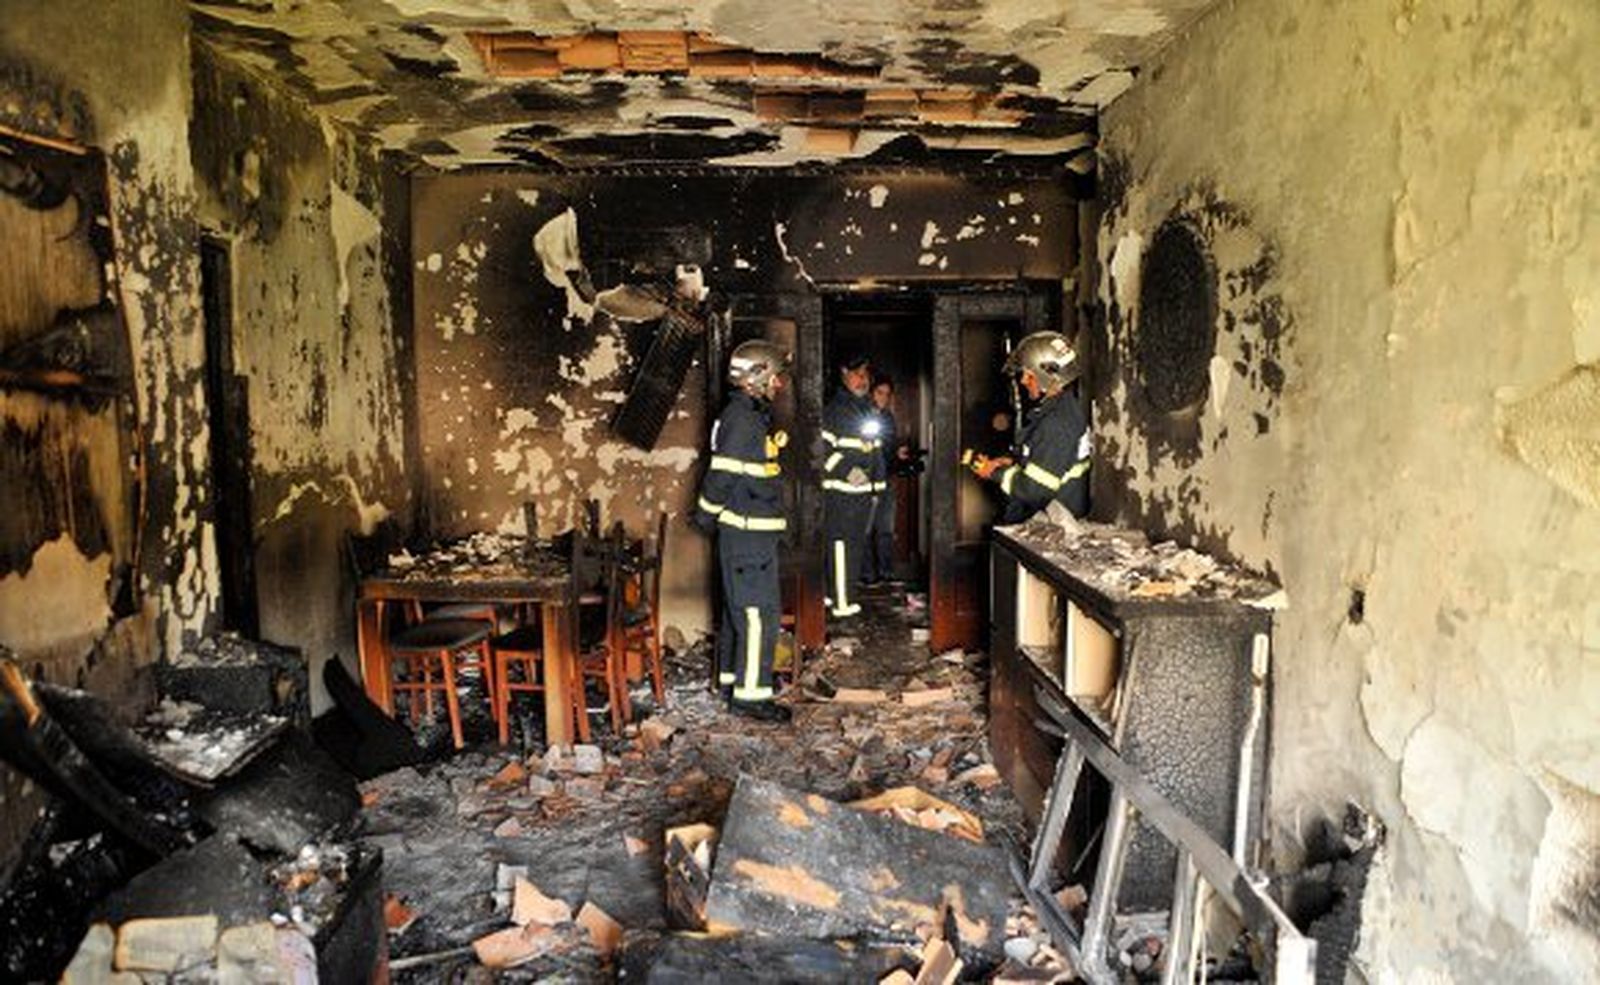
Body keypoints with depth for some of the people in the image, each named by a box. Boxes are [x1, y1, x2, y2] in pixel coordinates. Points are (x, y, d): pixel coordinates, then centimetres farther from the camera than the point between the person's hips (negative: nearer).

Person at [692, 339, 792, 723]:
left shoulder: (754, 415, 15)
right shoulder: (741, 419, -18)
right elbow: (722, 474, -19)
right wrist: (706, 517, -10)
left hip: (755, 532, 10)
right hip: (748, 535, -10)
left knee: (738, 609, 17)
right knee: (758, 612, -8)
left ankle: (731, 677, 28)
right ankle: (751, 693, -3)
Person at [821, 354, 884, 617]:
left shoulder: (868, 408, 18)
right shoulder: (833, 408, -8)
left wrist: (877, 481, 22)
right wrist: (846, 471, -20)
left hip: (864, 487, 9)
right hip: (841, 488, -8)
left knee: (856, 543, 12)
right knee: (841, 544, -8)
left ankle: (835, 593, 22)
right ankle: (841, 602, -5)